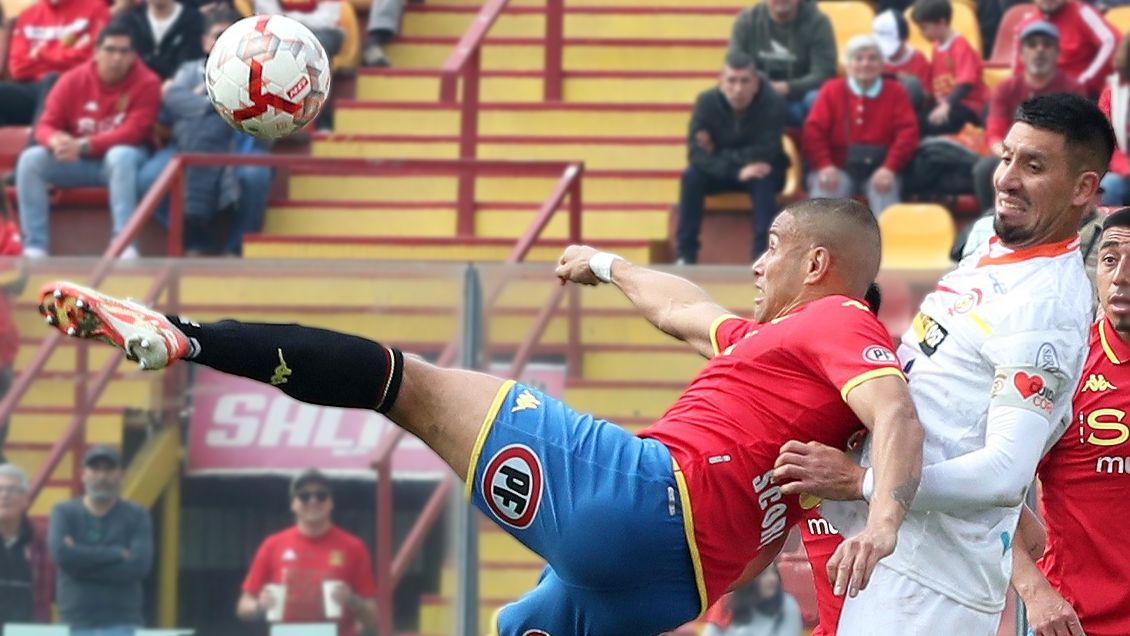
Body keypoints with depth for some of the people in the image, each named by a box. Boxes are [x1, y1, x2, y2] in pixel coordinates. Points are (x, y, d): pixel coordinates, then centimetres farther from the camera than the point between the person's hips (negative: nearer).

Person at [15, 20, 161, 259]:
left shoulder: (146, 83, -12)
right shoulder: (72, 80, -4)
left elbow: (134, 132, -21)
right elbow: (46, 125, -4)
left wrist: (84, 146, -31)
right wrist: (56, 141, -32)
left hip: (121, 158, -3)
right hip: (78, 163, 3)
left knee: (121, 156, -38)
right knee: (30, 159, -20)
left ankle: (126, 245, -43)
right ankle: (35, 248, -25)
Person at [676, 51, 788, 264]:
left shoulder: (773, 103, -23)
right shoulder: (707, 102, -18)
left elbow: (765, 153, -27)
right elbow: (696, 153, -25)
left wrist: (719, 155, -24)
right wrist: (737, 171, -38)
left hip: (761, 173, -2)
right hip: (719, 175, 2)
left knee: (763, 179, -35)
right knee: (691, 176, -28)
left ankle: (763, 253, -35)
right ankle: (686, 254, -25)